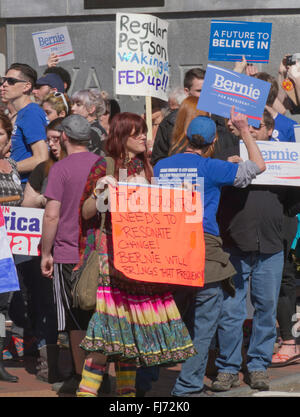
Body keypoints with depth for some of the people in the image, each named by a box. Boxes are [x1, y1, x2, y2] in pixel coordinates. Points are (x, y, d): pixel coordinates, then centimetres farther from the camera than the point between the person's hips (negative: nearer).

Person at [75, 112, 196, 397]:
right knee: (110, 320, -15)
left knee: (134, 322, 5)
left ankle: (126, 390, 12)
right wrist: (99, 189, -19)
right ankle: (87, 389, -12)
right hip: (112, 253, -6)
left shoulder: (147, 168, 17)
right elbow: (86, 213, -3)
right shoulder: (104, 168, 1)